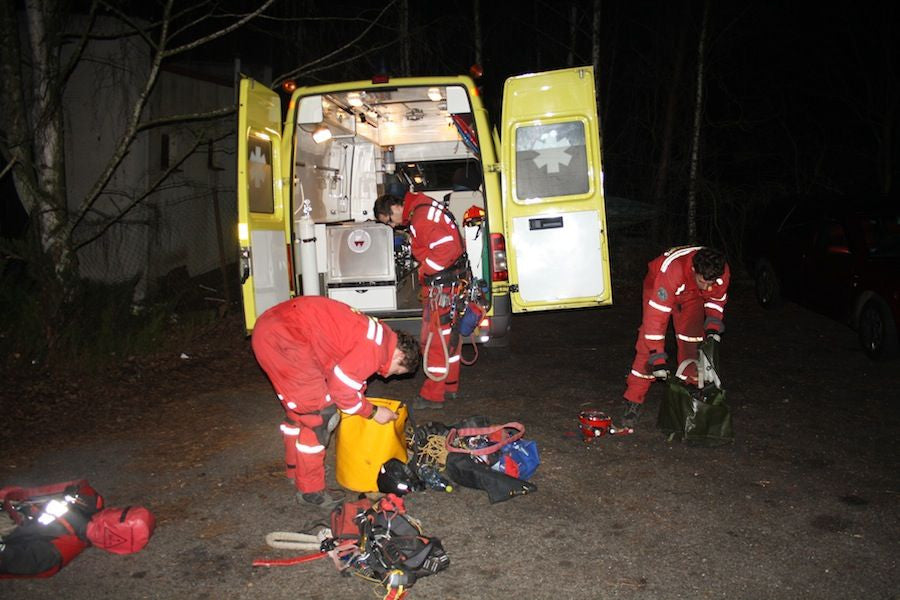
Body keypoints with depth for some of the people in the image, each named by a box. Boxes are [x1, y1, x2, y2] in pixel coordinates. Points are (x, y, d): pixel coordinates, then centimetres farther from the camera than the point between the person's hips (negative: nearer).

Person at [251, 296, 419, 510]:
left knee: (298, 406, 25)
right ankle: (310, 491, 10)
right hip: (284, 338, -11)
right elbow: (341, 389, -10)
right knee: (320, 412, -2)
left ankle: (295, 468, 43)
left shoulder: (377, 333, 16)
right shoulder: (376, 348, -13)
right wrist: (373, 412, 2)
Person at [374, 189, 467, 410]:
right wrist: (426, 269, 11)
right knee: (448, 335, 18)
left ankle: (433, 395, 6)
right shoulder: (423, 208, 12)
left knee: (434, 339, -3)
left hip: (441, 286, -10)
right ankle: (450, 386, 29)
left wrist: (424, 270, -16)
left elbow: (447, 248, -29)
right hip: (450, 283, 10)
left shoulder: (421, 219, -20)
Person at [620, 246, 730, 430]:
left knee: (693, 342, -5)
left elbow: (717, 298, -3)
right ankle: (633, 401, -8)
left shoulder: (722, 272, -29)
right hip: (658, 287, -4)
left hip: (692, 295, 4)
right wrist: (658, 358, -41)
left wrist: (712, 326, -16)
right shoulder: (671, 271, -45)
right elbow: (656, 315, -42)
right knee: (648, 344, -13)